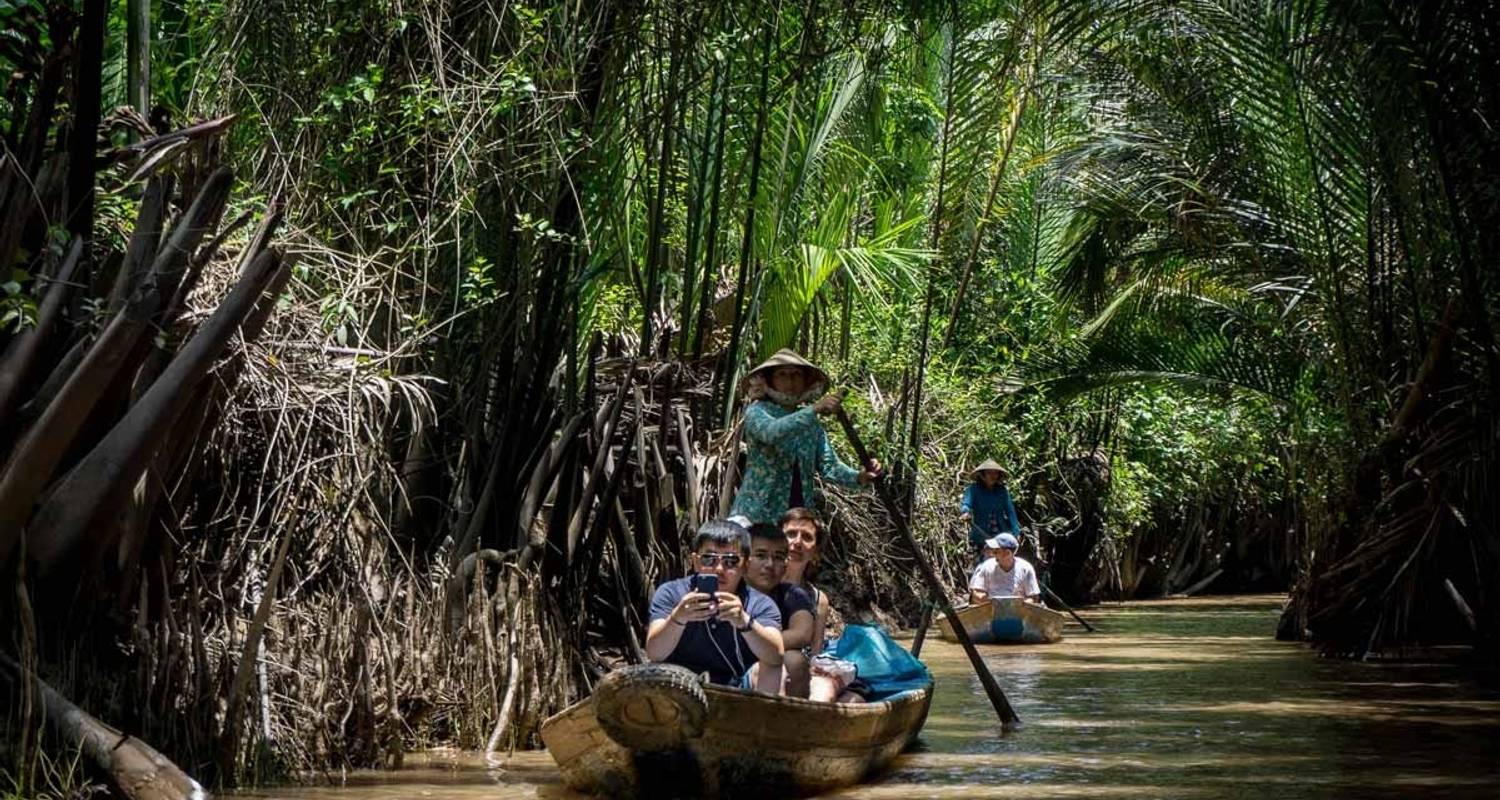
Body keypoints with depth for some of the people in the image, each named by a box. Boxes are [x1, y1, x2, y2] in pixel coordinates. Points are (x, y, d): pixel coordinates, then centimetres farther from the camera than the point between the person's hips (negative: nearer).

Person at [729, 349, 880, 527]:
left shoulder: (812, 425, 12)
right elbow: (770, 432, -25)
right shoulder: (757, 411, -3)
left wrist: (859, 477, -15)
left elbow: (828, 465, 5)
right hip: (757, 514, -4)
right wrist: (813, 410, -34)